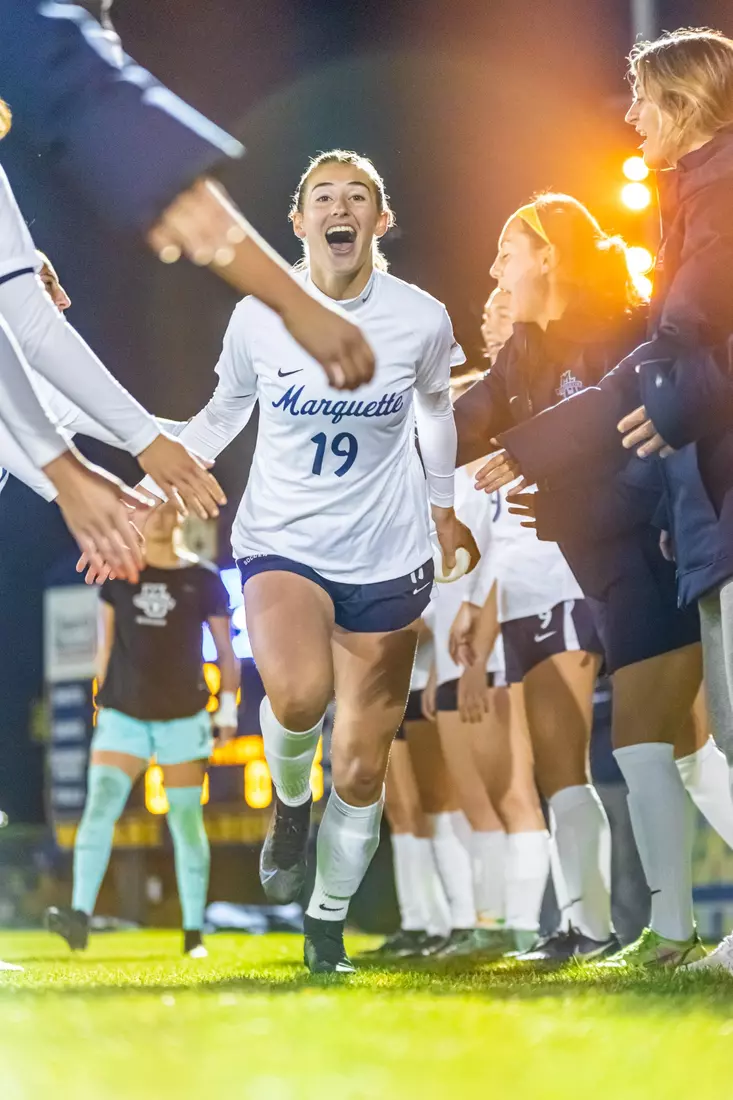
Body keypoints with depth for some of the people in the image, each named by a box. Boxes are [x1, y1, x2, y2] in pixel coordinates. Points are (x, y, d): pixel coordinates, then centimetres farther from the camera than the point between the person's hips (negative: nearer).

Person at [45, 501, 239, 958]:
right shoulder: (119, 573, 5)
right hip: (125, 712, 1)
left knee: (186, 819, 3)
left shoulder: (202, 578, 1)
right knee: (100, 805, -16)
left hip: (183, 716, -1)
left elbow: (226, 649, 4)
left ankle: (194, 933, 9)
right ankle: (81, 914, -24)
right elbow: (107, 642, 12)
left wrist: (229, 707, -3)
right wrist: (102, 699, 11)